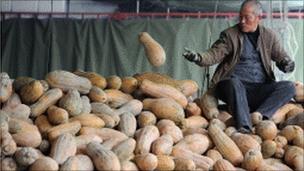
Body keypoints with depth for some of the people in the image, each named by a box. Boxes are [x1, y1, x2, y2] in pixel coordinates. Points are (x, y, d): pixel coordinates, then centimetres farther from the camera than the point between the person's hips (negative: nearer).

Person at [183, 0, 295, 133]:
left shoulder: (269, 36, 14)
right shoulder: (229, 35, 5)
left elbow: (281, 56, 14)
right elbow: (214, 54, -5)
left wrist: (287, 63, -11)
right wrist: (199, 57, -27)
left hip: (260, 91, 3)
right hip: (236, 87, -3)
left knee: (289, 87, -21)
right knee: (234, 81, -37)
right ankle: (244, 127, -49)